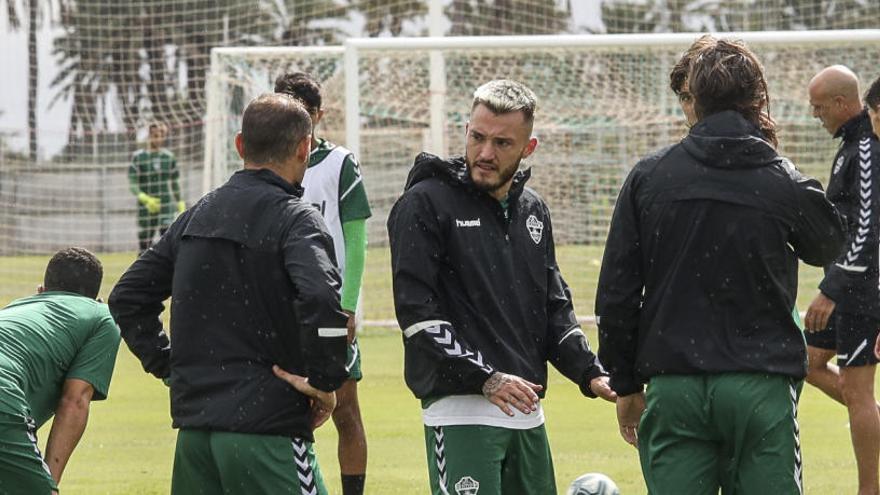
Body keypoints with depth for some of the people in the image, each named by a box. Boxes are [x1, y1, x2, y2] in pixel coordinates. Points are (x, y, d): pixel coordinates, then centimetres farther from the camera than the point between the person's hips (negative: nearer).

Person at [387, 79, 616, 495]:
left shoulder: (533, 211, 16)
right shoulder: (425, 204, -6)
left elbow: (555, 308, 21)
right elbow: (416, 310, -13)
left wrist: (590, 374, 4)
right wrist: (485, 379, -20)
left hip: (526, 413, 7)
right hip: (460, 411, -7)